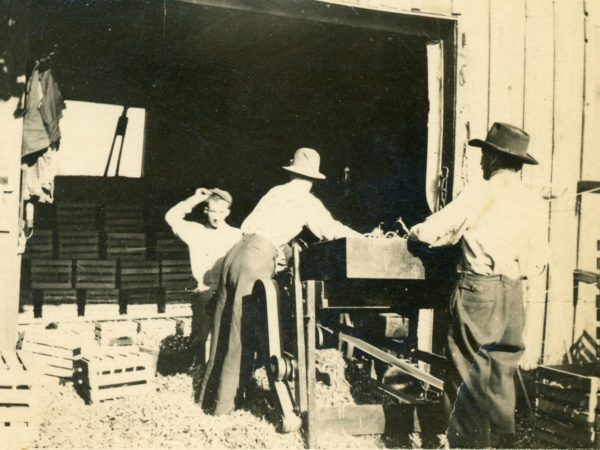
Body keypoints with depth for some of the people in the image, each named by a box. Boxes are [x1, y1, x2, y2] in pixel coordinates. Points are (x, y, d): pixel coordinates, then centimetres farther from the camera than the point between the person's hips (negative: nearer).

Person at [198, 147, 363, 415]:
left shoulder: (276, 192, 21)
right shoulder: (306, 201, 4)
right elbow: (331, 230, 3)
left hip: (237, 251, 7)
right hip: (257, 259, -7)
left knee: (225, 327, 14)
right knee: (242, 332, 0)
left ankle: (210, 396, 25)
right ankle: (226, 404, 6)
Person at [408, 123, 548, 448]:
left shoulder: (479, 193, -8)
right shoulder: (532, 203, 8)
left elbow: (431, 232, -10)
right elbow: (538, 259, 13)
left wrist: (414, 232, 11)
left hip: (478, 290, -5)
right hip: (513, 293, 6)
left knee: (467, 371, 3)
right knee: (501, 373, 14)